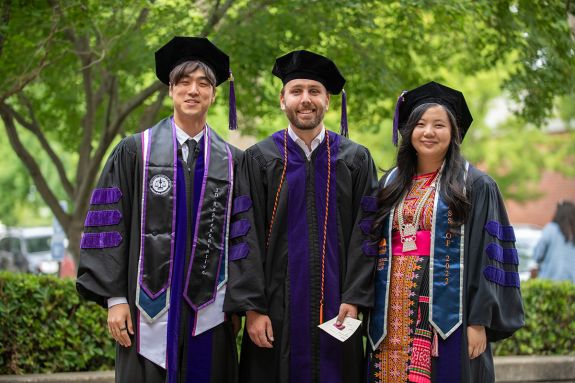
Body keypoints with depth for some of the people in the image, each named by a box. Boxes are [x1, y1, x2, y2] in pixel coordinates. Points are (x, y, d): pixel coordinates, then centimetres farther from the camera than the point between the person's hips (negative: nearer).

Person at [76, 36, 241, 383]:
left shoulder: (233, 162, 8)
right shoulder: (135, 152, 4)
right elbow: (109, 225, 0)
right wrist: (114, 298, -6)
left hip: (209, 312, 2)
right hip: (150, 311, -1)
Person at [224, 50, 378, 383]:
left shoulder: (356, 159, 7)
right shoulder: (259, 159, 3)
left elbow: (365, 233, 2)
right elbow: (247, 238, -2)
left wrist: (354, 299, -7)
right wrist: (252, 307, -9)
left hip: (337, 309, 1)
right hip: (277, 309, -1)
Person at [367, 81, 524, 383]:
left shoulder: (476, 186, -1)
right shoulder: (391, 185, 12)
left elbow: (487, 258, -6)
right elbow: (375, 248, 14)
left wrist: (479, 321, -13)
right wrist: (373, 318, 8)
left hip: (446, 318, -4)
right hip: (393, 318, 4)